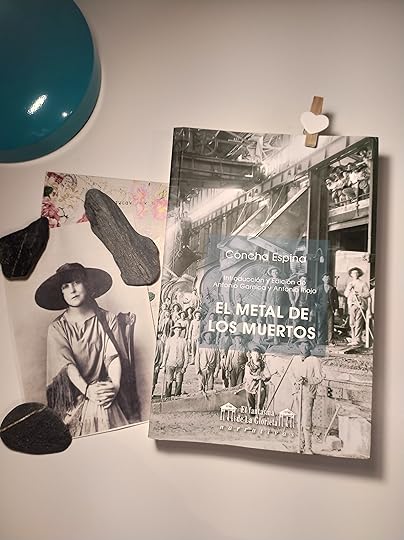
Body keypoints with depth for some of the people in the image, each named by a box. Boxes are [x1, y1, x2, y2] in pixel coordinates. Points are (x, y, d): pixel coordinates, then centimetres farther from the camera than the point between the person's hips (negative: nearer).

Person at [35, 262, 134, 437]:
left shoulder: (108, 319, 3)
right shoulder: (57, 328, 2)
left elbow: (114, 357, -5)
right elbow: (67, 364, -9)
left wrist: (115, 385, -22)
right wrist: (87, 389, -23)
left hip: (105, 390, 1)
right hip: (74, 395, 0)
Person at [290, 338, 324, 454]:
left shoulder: (315, 360, -5)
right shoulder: (295, 359, 9)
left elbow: (320, 377, -5)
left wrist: (307, 380, -17)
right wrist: (295, 381, 1)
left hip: (309, 392, -5)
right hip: (297, 391, 5)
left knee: (306, 420, -9)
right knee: (300, 419, 12)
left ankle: (308, 447, -3)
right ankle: (303, 442, 24)